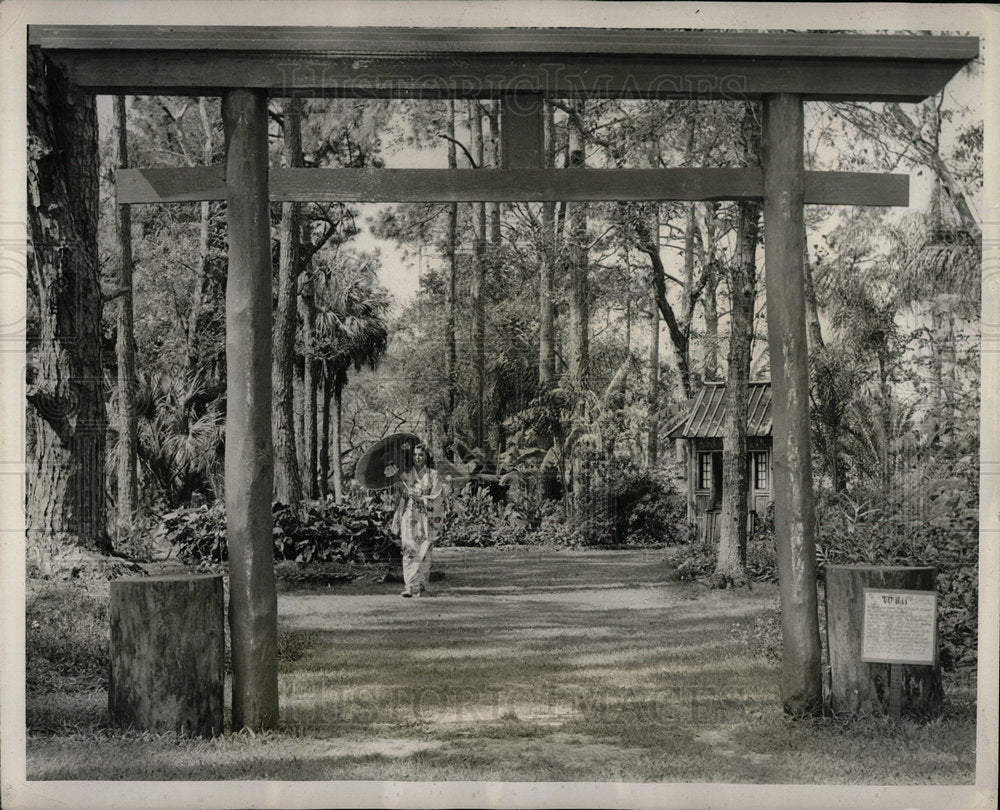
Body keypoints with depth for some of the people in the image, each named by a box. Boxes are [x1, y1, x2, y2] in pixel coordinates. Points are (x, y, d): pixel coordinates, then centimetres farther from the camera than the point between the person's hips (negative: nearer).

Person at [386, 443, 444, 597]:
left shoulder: (433, 475, 4)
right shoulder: (405, 474, 9)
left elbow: (437, 498, -2)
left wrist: (420, 498, -13)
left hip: (426, 519, -1)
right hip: (409, 518, 1)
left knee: (423, 553, -4)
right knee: (409, 550, -10)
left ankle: (421, 586, 3)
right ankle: (410, 586, -13)